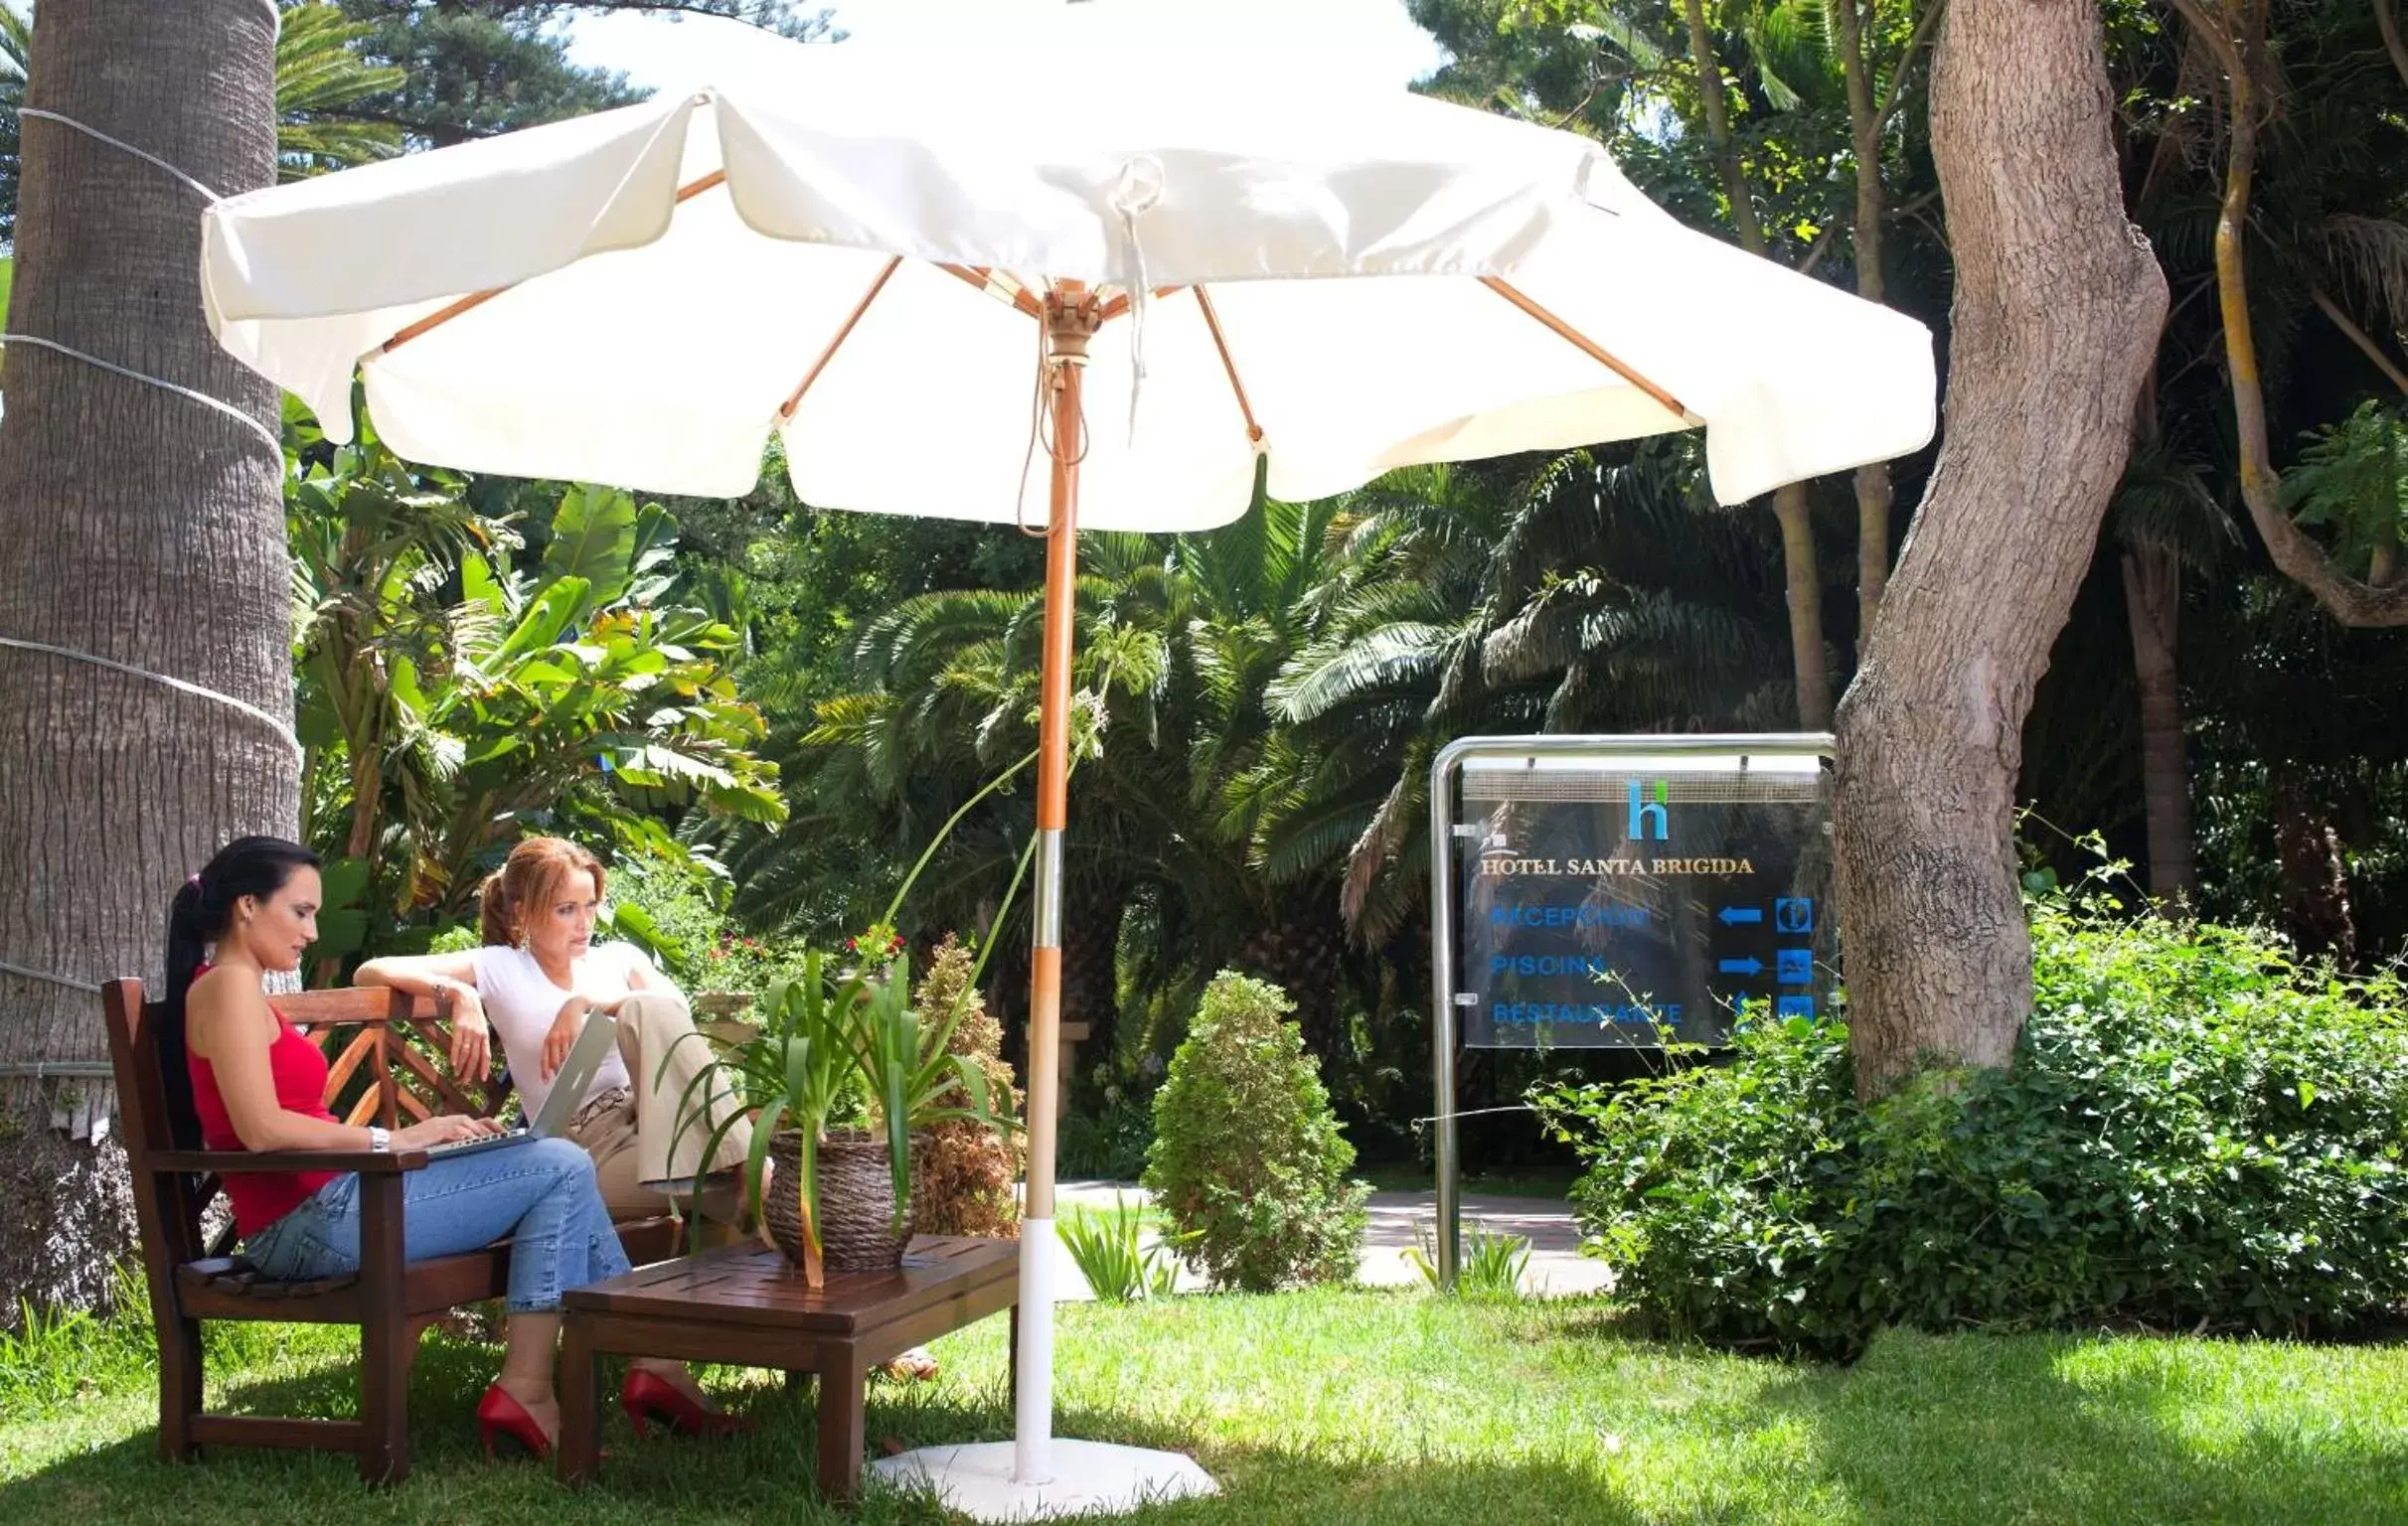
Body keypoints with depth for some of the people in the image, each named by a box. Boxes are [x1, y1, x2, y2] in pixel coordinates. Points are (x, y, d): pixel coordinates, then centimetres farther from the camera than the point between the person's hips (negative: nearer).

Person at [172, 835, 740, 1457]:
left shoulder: (240, 990, 23)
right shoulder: (229, 984, -8)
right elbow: (261, 1129, -20)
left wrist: (415, 1135, 7)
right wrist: (393, 1139, -13)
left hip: (321, 1208, 10)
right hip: (311, 1221, -10)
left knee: (559, 1165, 5)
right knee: (560, 1168, -10)